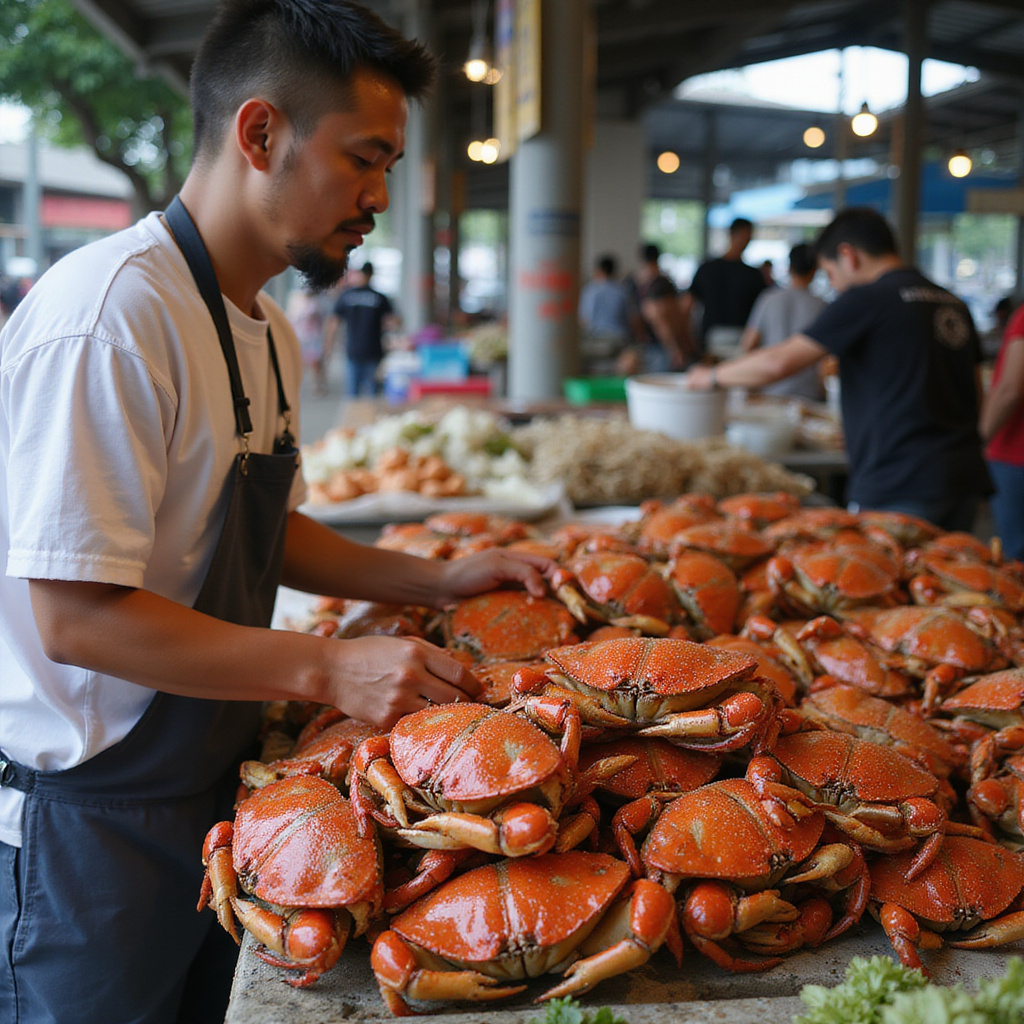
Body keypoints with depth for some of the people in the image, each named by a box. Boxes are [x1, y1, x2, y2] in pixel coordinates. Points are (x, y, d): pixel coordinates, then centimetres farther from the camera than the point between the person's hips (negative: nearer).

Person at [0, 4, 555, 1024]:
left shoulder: (266, 329, 8)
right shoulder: (110, 313, -23)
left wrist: (435, 580, 7)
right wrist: (328, 670, -25)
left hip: (211, 788, 9)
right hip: (88, 818, -8)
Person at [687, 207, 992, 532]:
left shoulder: (867, 299, -7)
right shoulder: (954, 304, 16)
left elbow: (779, 362, -9)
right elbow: (975, 391, 21)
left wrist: (712, 376, 5)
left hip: (900, 484, -8)